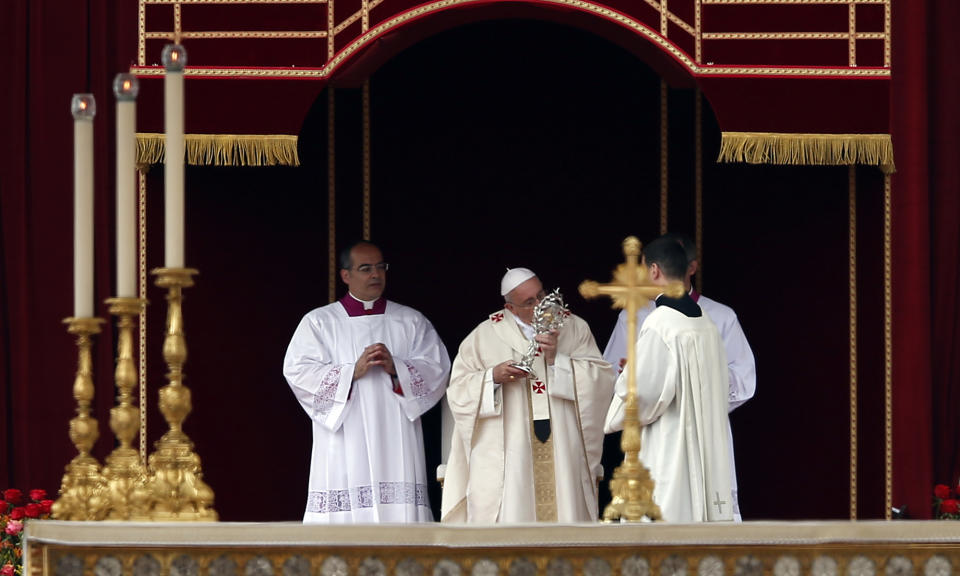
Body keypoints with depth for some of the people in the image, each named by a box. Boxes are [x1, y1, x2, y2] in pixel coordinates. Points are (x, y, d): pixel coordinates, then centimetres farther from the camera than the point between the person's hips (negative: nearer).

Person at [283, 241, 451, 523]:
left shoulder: (411, 321, 16)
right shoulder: (318, 322, 10)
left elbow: (437, 367, 5)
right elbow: (298, 371, -3)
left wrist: (396, 368, -13)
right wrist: (353, 371, -13)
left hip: (395, 444, 2)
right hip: (344, 444, -1)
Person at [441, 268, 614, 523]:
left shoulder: (575, 328, 10)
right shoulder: (485, 336, 7)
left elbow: (603, 379, 0)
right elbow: (457, 391, 6)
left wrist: (557, 360, -11)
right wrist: (493, 377, -11)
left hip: (563, 453, 1)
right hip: (506, 453, -1)